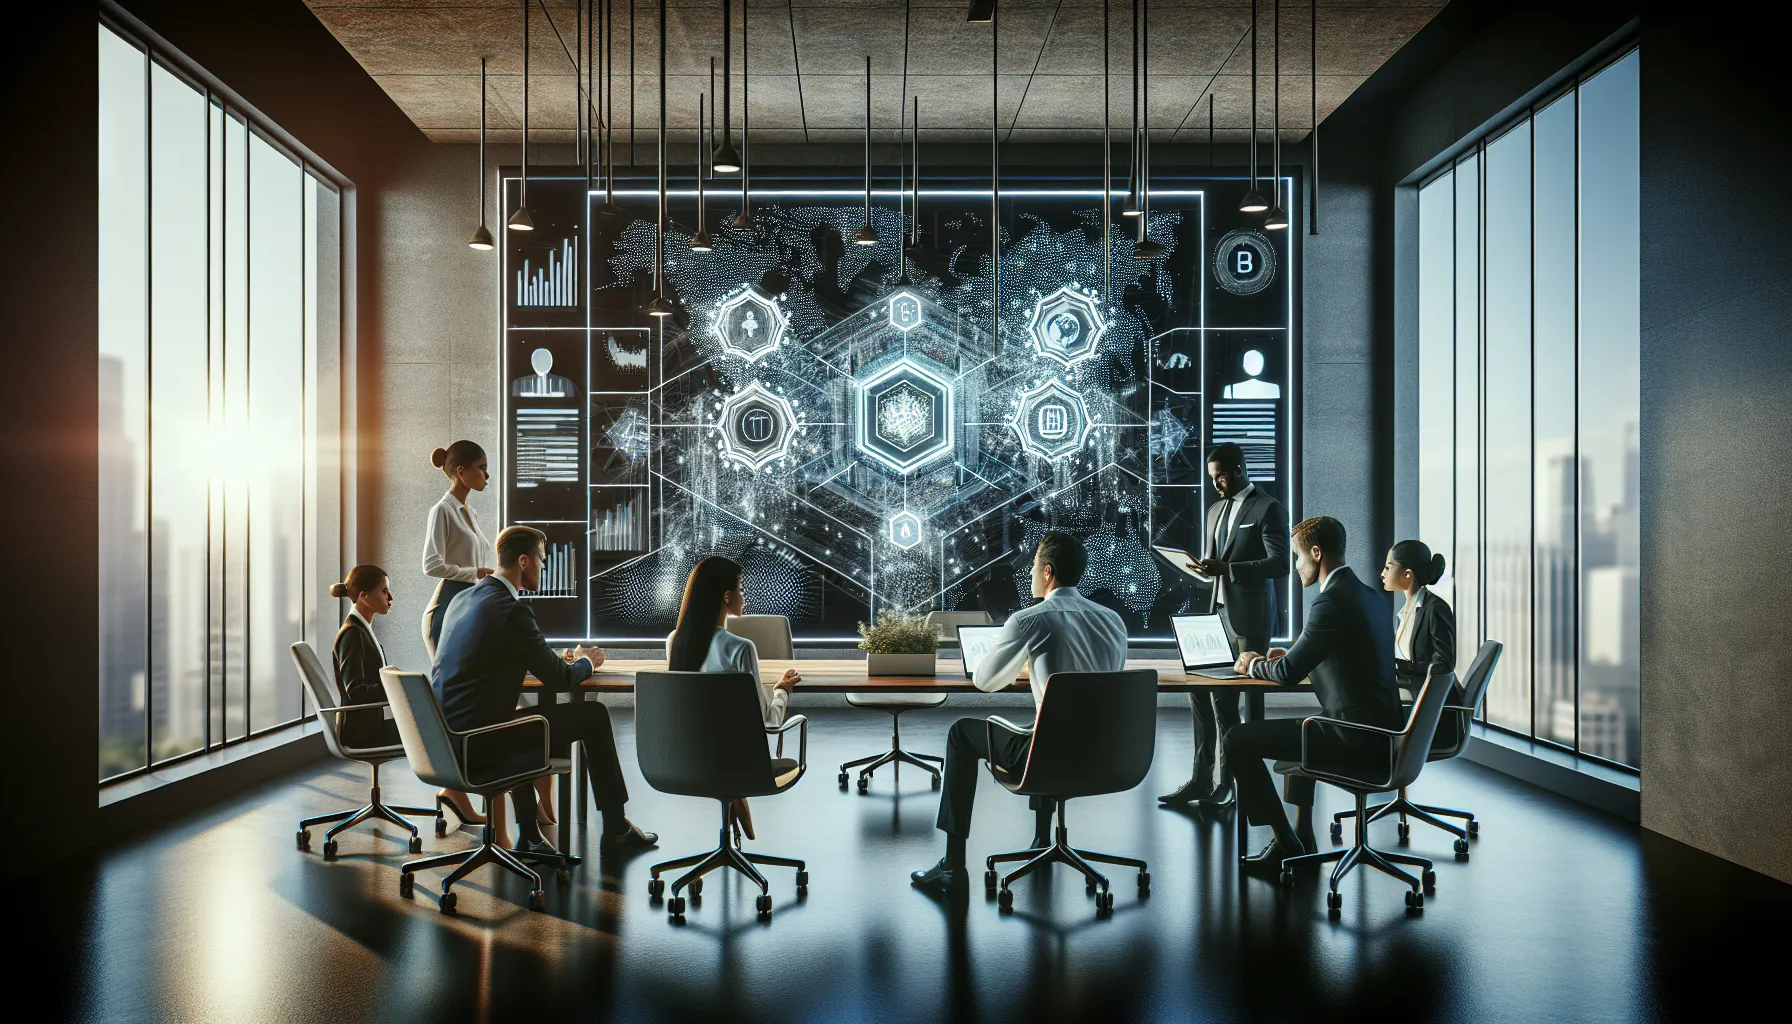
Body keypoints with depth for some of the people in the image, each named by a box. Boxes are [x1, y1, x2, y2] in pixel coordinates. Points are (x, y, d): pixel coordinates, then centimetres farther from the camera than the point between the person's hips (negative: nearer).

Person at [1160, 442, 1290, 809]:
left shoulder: (1268, 509, -5)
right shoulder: (1215, 510, 18)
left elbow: (1280, 564, -14)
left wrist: (1226, 568, -22)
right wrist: (1202, 568, 1)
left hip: (1248, 620, -7)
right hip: (1215, 614, 7)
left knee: (1224, 699, -5)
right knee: (1200, 694, 5)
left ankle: (1224, 783, 8)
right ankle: (1202, 779, 13)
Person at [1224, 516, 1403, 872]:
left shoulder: (1330, 603, -19)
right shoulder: (1371, 597, 11)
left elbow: (1289, 673, -14)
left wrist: (1253, 665, 6)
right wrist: (1291, 656, 19)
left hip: (1355, 740, -10)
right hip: (1381, 731, 10)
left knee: (1237, 739, -6)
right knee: (1301, 726, 36)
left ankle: (1286, 843, 4)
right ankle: (1302, 835, 37)